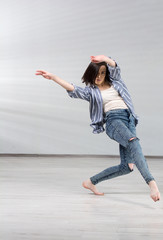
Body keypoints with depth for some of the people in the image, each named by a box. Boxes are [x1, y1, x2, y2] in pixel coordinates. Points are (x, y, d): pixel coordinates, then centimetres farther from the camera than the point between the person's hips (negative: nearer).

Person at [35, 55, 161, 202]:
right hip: (113, 121, -4)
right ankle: (151, 182, -46)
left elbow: (114, 67, 3)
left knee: (127, 166, -2)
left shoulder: (115, 80, 23)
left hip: (129, 121, 5)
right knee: (133, 142, -36)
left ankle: (91, 182, 14)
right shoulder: (91, 91, 16)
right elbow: (73, 90, 0)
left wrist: (104, 58, -21)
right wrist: (53, 77, -12)